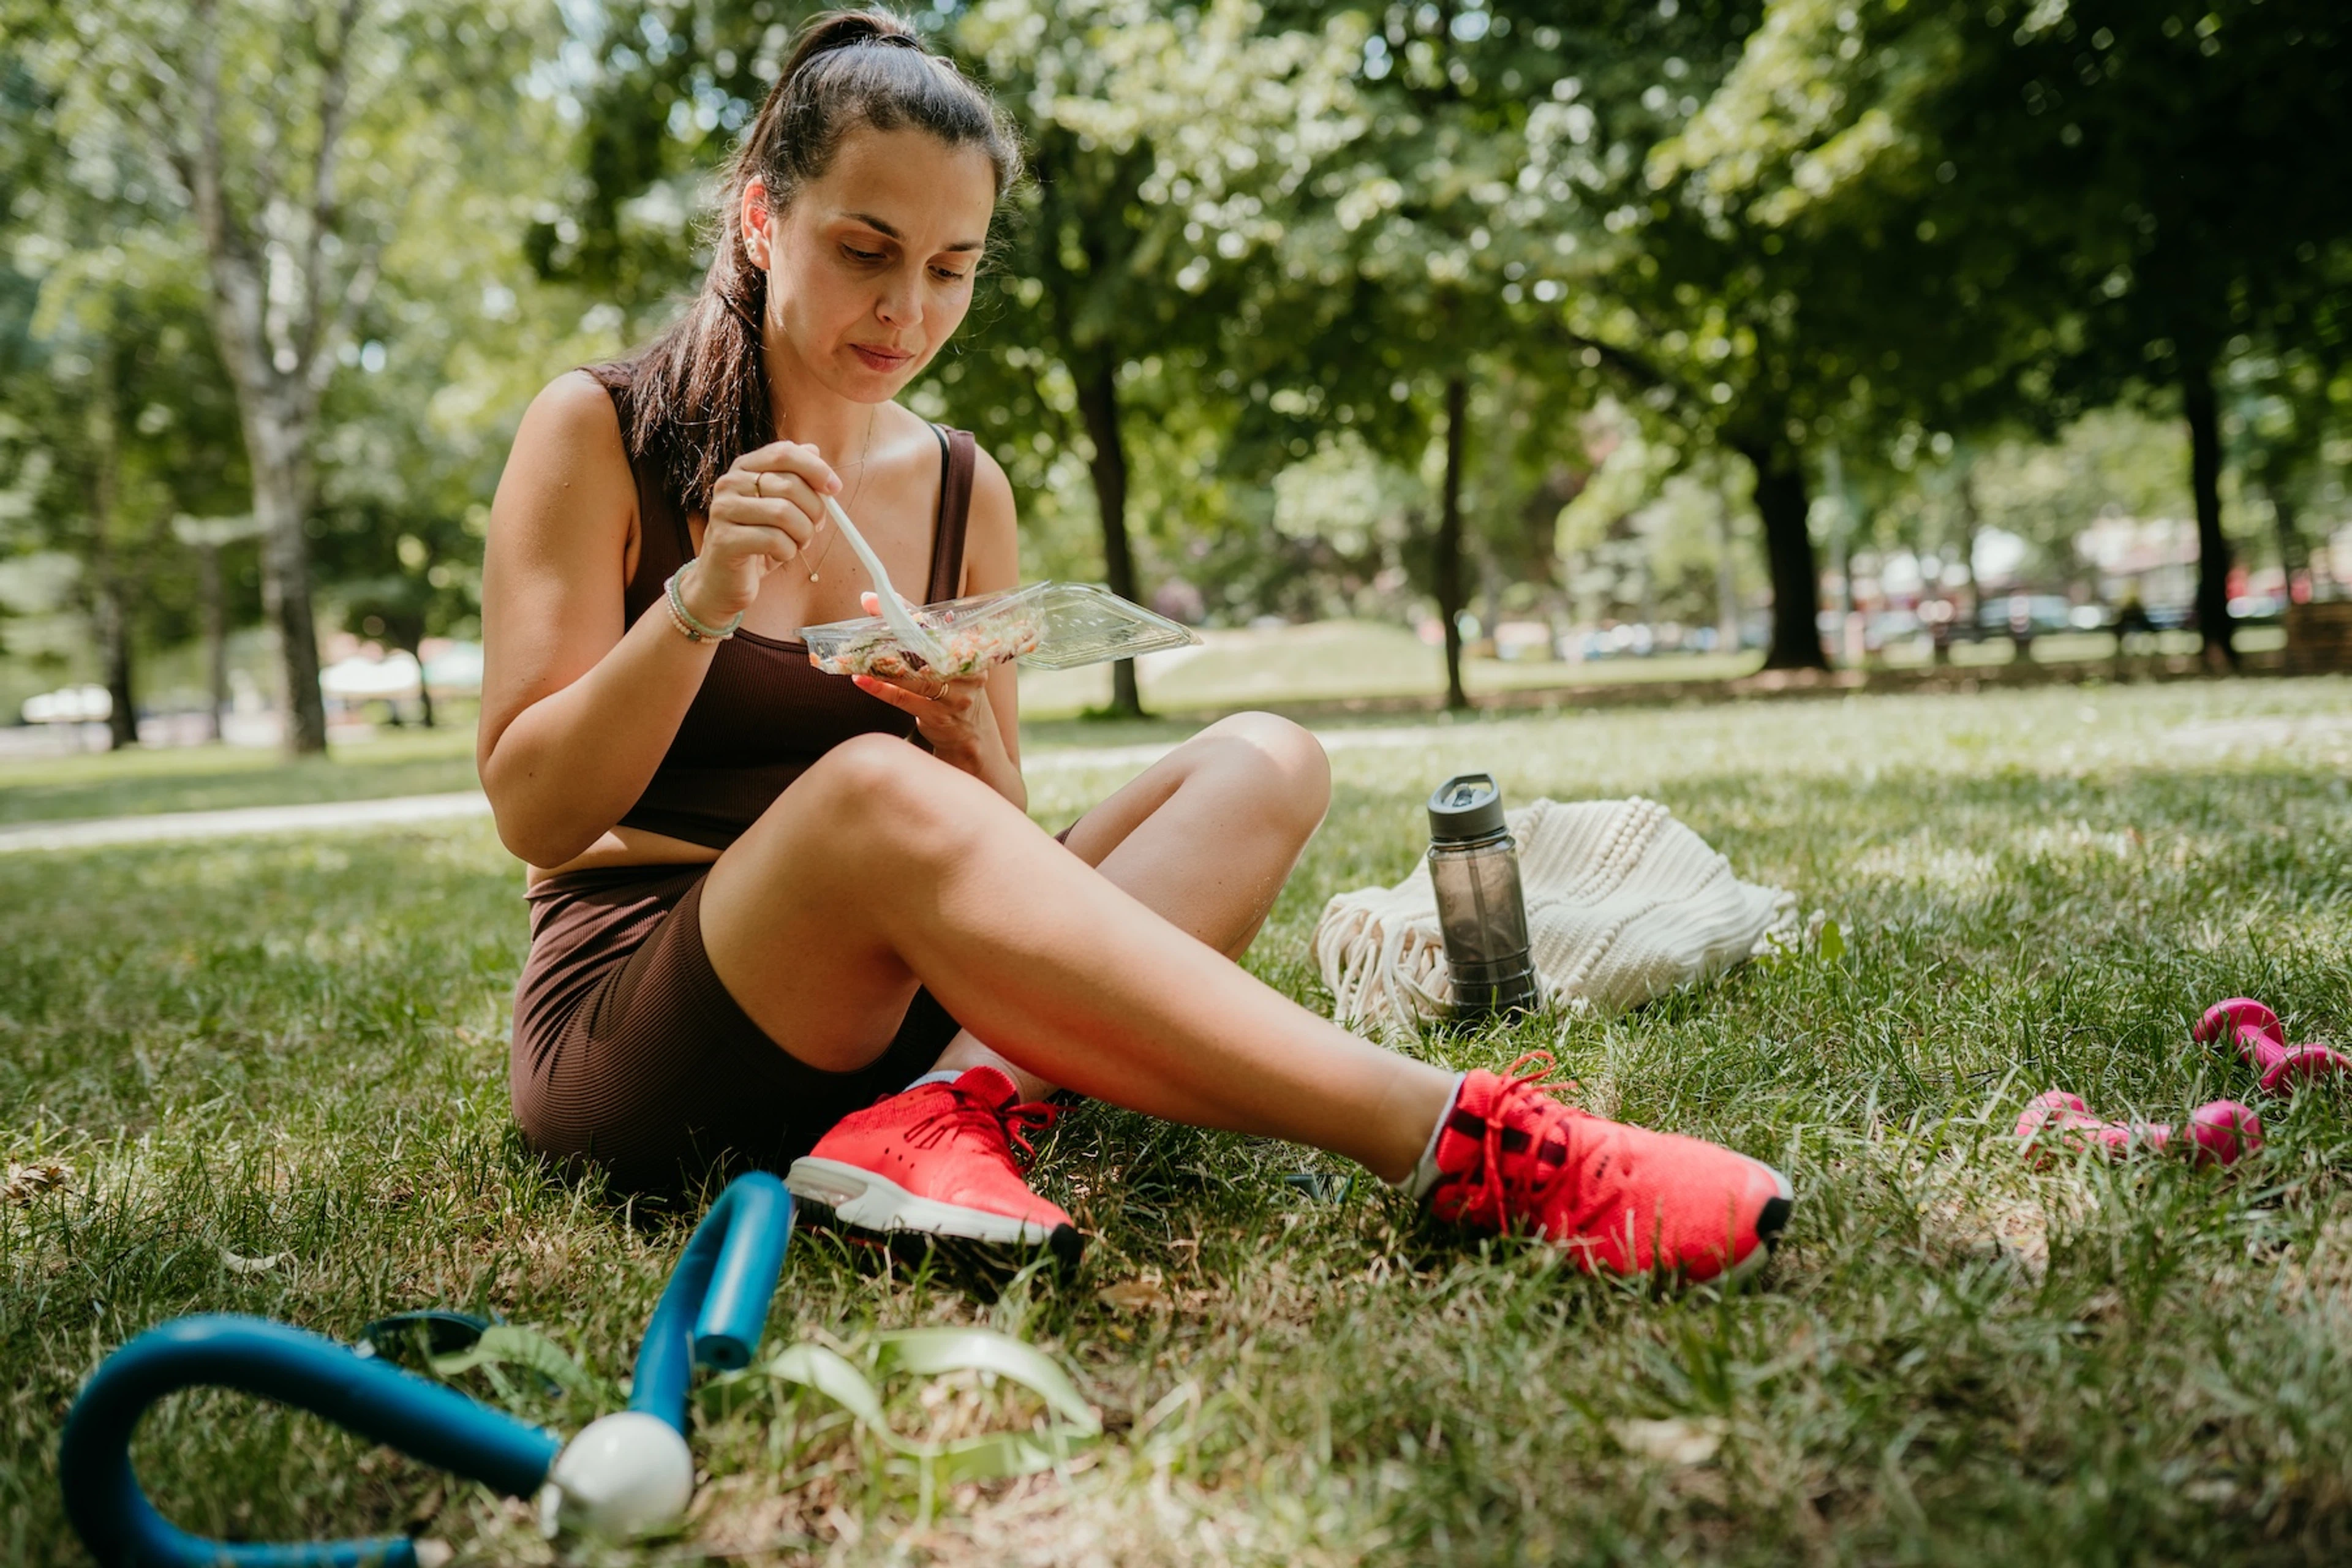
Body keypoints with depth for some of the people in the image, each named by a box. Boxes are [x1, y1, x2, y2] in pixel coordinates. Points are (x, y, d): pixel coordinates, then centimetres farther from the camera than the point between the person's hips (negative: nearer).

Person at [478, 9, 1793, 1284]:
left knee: (1261, 764, -11)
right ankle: (1455, 1141, -42)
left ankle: (954, 1106, -36)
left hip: (885, 1014, 5)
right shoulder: (600, 432, -1)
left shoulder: (966, 493, 10)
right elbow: (534, 814, -6)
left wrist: (967, 733, -14)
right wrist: (700, 605, -21)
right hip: (623, 1031, -4)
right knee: (869, 790, -36)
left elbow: (999, 855, 8)